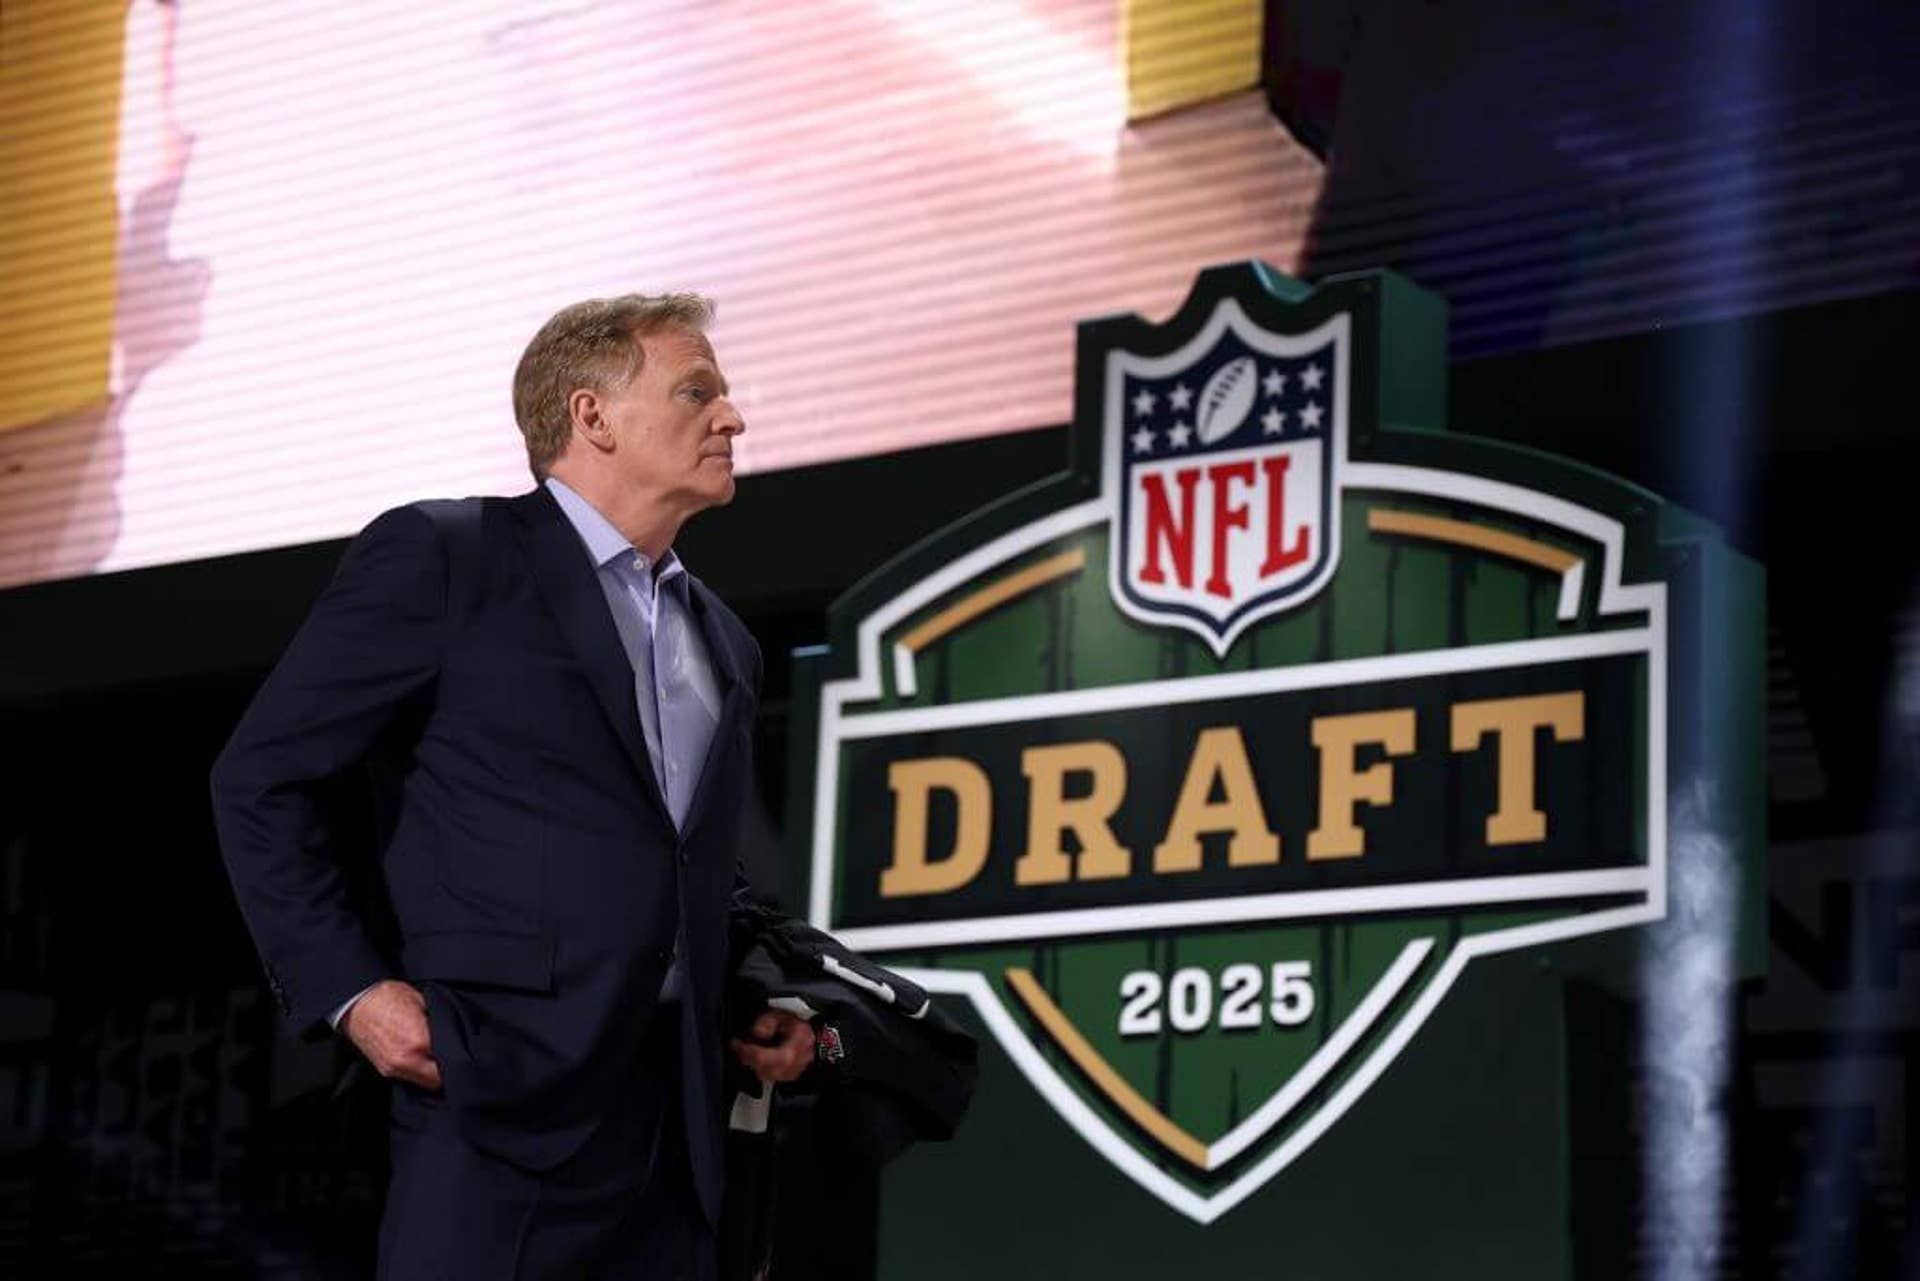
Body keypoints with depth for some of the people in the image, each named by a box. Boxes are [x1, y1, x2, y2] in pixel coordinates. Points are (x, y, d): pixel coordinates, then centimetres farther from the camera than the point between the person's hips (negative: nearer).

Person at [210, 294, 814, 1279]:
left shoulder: (725, 644, 20)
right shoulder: (437, 558, -1)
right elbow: (262, 779, -3)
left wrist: (761, 1002, 11)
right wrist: (348, 989, -11)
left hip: (676, 1113, 7)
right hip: (505, 1088, -7)